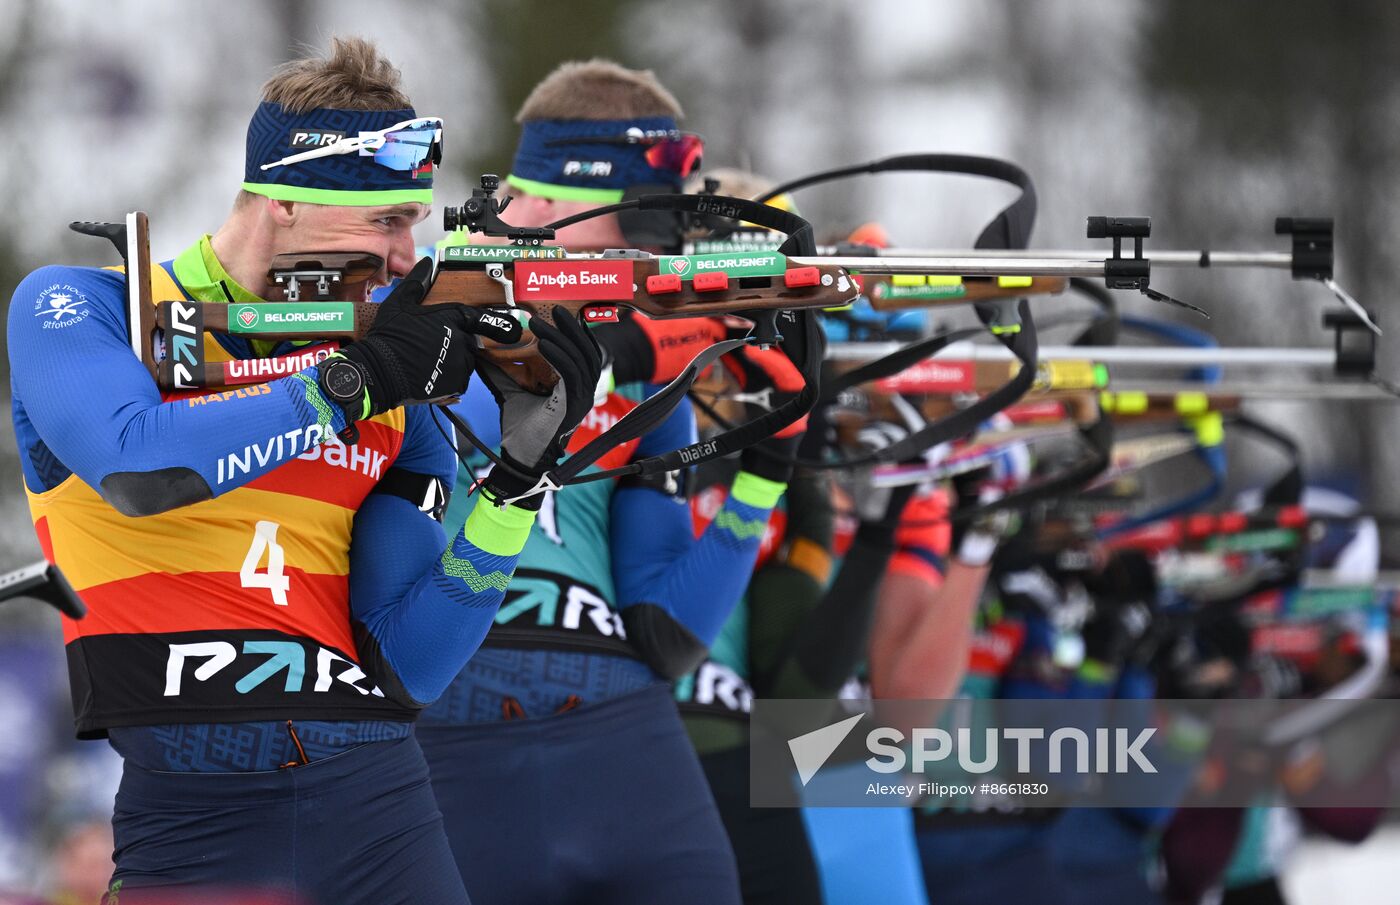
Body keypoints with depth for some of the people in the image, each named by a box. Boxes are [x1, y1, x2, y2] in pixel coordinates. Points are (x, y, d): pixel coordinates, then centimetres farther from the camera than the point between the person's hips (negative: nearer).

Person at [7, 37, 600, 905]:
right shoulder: (75, 309, 3)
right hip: (179, 814, -3)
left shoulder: (400, 404, 12)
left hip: (372, 802, 3)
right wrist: (357, 379, -11)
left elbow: (405, 668, 7)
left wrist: (518, 474, -4)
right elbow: (136, 466, -17)